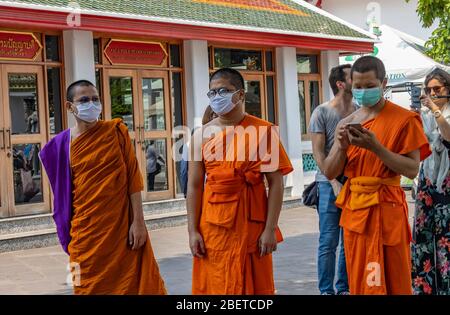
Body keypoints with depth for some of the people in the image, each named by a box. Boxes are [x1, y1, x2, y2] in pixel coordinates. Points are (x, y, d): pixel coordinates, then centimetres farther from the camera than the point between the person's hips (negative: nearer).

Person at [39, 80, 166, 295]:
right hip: (86, 229, 1)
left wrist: (138, 221, -10)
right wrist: (69, 234, 10)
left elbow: (133, 176, -4)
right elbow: (64, 191, 9)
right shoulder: (62, 144, 1)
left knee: (133, 282, 2)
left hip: (122, 225, -1)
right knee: (91, 286, 9)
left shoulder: (116, 131, -1)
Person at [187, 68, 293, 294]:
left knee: (253, 284, 7)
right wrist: (193, 231, -1)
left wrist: (270, 229, -9)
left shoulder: (263, 131, -3)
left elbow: (276, 183, -5)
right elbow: (194, 186, 5)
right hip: (213, 225, 2)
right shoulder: (202, 135, 5)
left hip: (251, 224, -2)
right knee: (215, 284, 9)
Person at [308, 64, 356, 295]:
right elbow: (318, 152, -6)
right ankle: (326, 290, 10)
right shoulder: (322, 113, -4)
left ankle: (344, 288, 19)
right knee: (329, 241, 0)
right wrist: (334, 182, -13)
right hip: (330, 183, -4)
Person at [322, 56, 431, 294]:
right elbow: (329, 173, 7)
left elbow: (412, 170, -11)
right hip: (353, 209, 5)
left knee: (390, 281, 0)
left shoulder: (404, 119, -5)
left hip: (386, 209, -5)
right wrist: (342, 146, -11)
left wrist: (375, 147, -21)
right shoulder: (347, 123, 10)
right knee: (358, 280, 11)